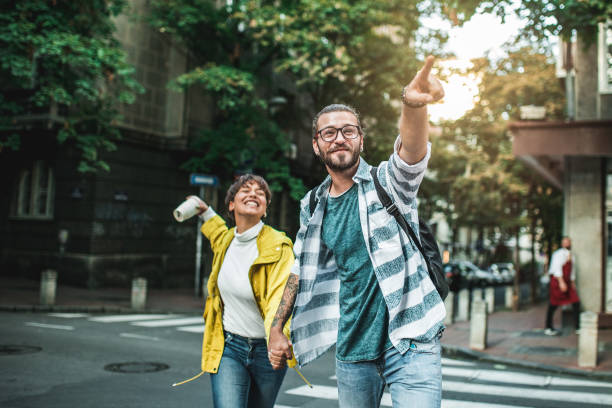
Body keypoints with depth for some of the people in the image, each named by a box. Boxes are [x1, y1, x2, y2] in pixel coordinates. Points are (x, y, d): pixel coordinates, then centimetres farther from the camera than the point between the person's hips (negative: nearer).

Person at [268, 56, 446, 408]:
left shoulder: (388, 183, -6)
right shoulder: (313, 206, 7)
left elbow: (412, 152, -29)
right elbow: (300, 270, 15)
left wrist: (414, 106, -49)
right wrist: (276, 329, 11)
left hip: (409, 343, -4)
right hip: (352, 350, 4)